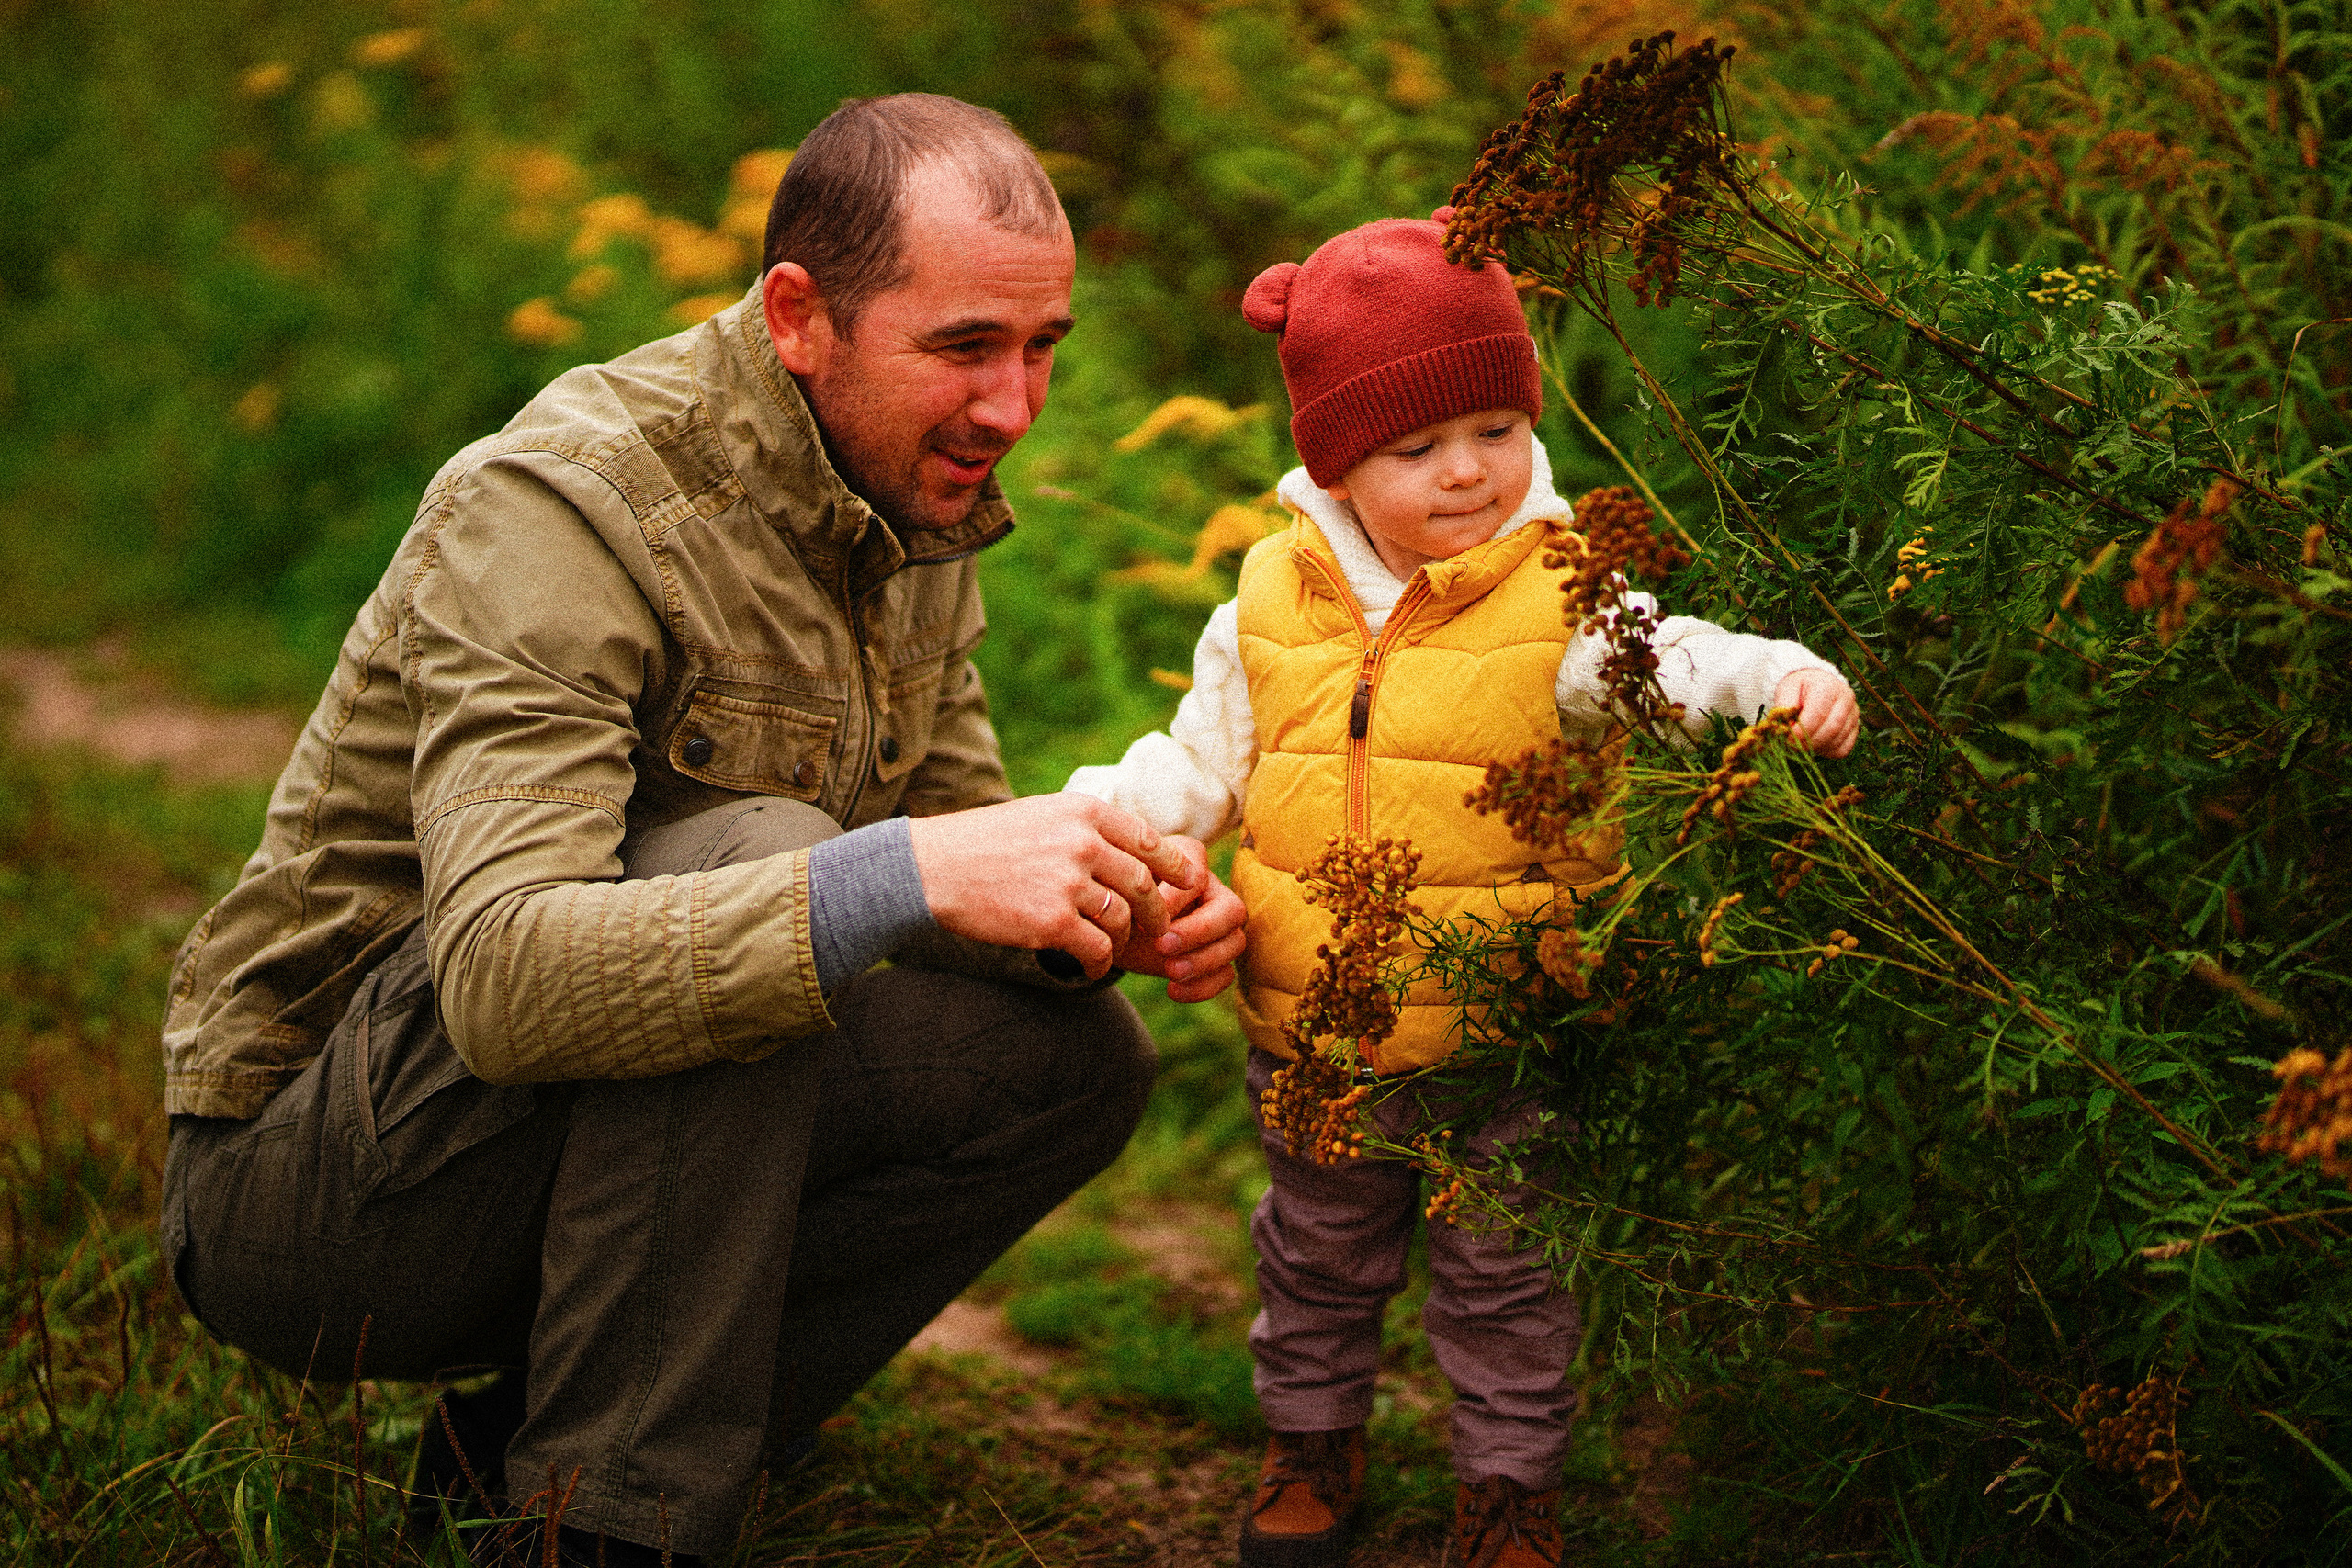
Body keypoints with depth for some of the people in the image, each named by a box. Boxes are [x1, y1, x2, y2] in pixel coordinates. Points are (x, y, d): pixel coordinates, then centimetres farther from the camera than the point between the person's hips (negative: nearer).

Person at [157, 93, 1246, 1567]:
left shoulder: (915, 502, 3)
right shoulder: (558, 507, -25)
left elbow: (952, 823, 8)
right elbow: (504, 976, -38)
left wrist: (1110, 910, -16)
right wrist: (916, 872, -46)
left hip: (590, 1148, 8)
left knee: (1071, 1056, -6)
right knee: (753, 845, -31)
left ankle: (534, 1444, -2)